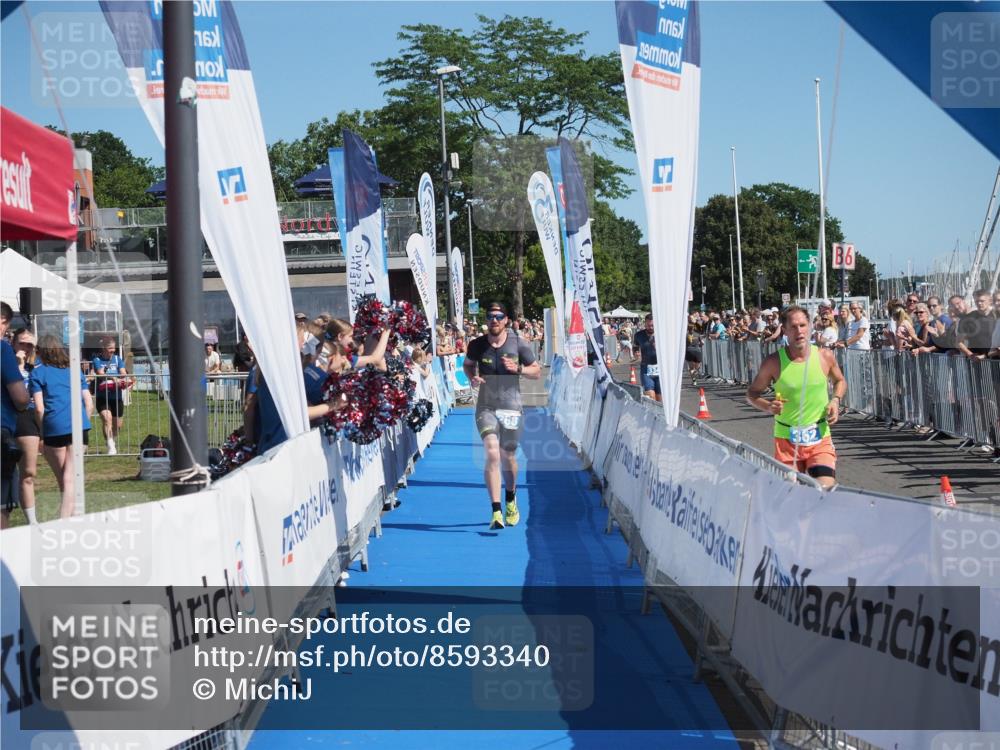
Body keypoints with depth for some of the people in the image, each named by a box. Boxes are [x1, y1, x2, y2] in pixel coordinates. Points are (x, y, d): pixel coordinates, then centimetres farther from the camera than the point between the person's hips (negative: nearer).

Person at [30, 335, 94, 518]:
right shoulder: (75, 371, 17)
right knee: (70, 479, -2)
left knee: (62, 480, 11)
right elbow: (89, 404, 11)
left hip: (54, 428, -2)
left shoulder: (38, 372, 6)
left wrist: (42, 431, 7)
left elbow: (39, 408, -3)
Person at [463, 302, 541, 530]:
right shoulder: (477, 345, -1)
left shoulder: (519, 344, -3)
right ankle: (496, 512, -22)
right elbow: (467, 364, 18)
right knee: (492, 453, -19)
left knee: (508, 456, 11)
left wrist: (518, 368, -14)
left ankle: (511, 500, 41)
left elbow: (537, 372, 5)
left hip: (512, 407, 1)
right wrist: (472, 377, -4)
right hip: (486, 407, -1)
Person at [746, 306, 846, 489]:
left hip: (820, 435, 0)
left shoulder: (825, 356, -2)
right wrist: (768, 406, -16)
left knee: (826, 487, -15)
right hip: (786, 438, 0)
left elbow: (840, 381, 18)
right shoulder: (773, 362, -7)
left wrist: (835, 400, -2)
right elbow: (752, 393, 4)